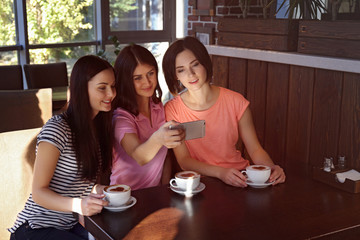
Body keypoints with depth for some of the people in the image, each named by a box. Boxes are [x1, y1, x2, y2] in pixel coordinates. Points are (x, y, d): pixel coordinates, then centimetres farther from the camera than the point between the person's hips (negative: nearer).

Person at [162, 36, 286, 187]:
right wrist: (221, 172, -24)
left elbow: (255, 149, 3)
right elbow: (184, 160, -8)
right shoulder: (172, 110, -4)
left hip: (239, 178, 2)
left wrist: (270, 167, -19)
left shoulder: (235, 101, 0)